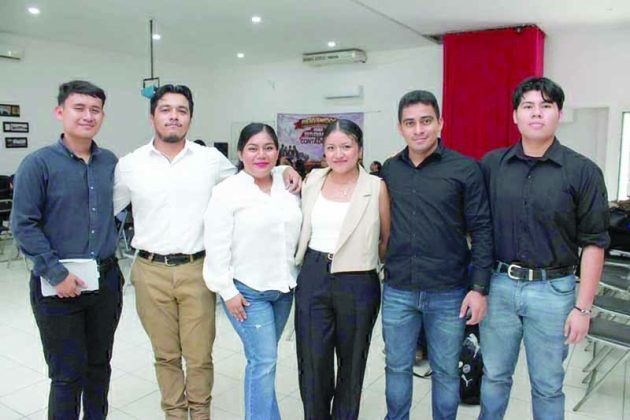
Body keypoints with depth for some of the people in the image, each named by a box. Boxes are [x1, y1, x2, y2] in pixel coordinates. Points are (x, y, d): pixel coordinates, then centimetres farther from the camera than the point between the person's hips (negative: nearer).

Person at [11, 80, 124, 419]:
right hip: (59, 284, -4)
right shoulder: (39, 163, -8)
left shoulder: (110, 162, 5)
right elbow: (24, 225, -11)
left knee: (99, 365, 17)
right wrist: (56, 274, -15)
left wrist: (108, 259, 10)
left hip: (106, 280, 5)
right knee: (68, 374, 5)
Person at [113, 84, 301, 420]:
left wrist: (284, 170, -1)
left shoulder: (211, 159, 1)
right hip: (151, 271, 1)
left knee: (200, 355, 8)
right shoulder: (129, 165, 1)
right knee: (165, 355, 15)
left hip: (196, 269, 0)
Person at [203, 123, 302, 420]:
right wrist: (227, 291, -13)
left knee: (263, 358, 15)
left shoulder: (288, 187, 5)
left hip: (284, 287, 5)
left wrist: (296, 278, 11)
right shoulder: (226, 192, -10)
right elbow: (217, 247, -12)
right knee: (264, 360, -5)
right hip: (246, 290, -5)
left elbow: (297, 235, 13)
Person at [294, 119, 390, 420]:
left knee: (351, 362, 15)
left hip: (357, 283, -2)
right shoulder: (312, 180, 4)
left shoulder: (376, 187, -6)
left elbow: (388, 239, 2)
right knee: (312, 362, 7)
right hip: (312, 279, 2)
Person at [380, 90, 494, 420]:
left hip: (448, 294, -3)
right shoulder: (389, 170, 4)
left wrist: (479, 288, -9)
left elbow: (481, 231, -6)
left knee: (445, 372, 13)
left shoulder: (465, 169, -6)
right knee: (397, 367, 16)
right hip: (397, 291, 3)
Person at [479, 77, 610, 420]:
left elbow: (593, 244, -4)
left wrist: (583, 307, -6)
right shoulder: (491, 164, 2)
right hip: (498, 286, 2)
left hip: (552, 290, -2)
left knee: (547, 386, 14)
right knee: (494, 376, 17)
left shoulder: (583, 172, -5)